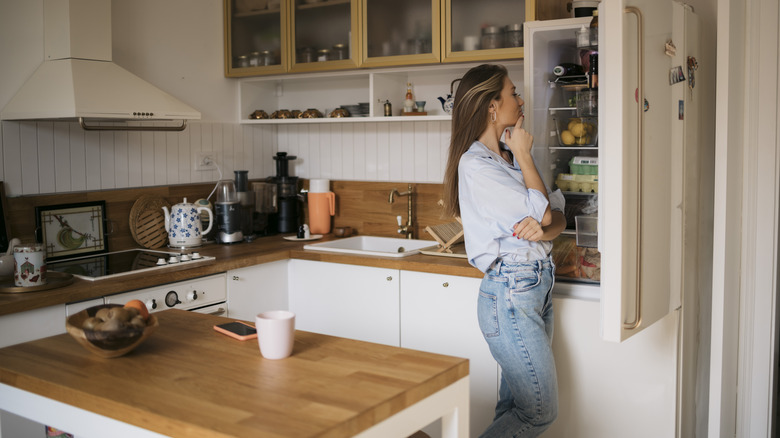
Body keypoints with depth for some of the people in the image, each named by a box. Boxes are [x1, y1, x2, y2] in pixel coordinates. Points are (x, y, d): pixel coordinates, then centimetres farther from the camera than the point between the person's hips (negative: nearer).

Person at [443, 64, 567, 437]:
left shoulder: (510, 156, 14)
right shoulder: (475, 165, -13)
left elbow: (558, 217, 9)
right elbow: (541, 212, -14)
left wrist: (543, 228, -15)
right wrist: (525, 157, -3)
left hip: (538, 286, 8)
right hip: (510, 293, -8)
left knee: (514, 407, 11)